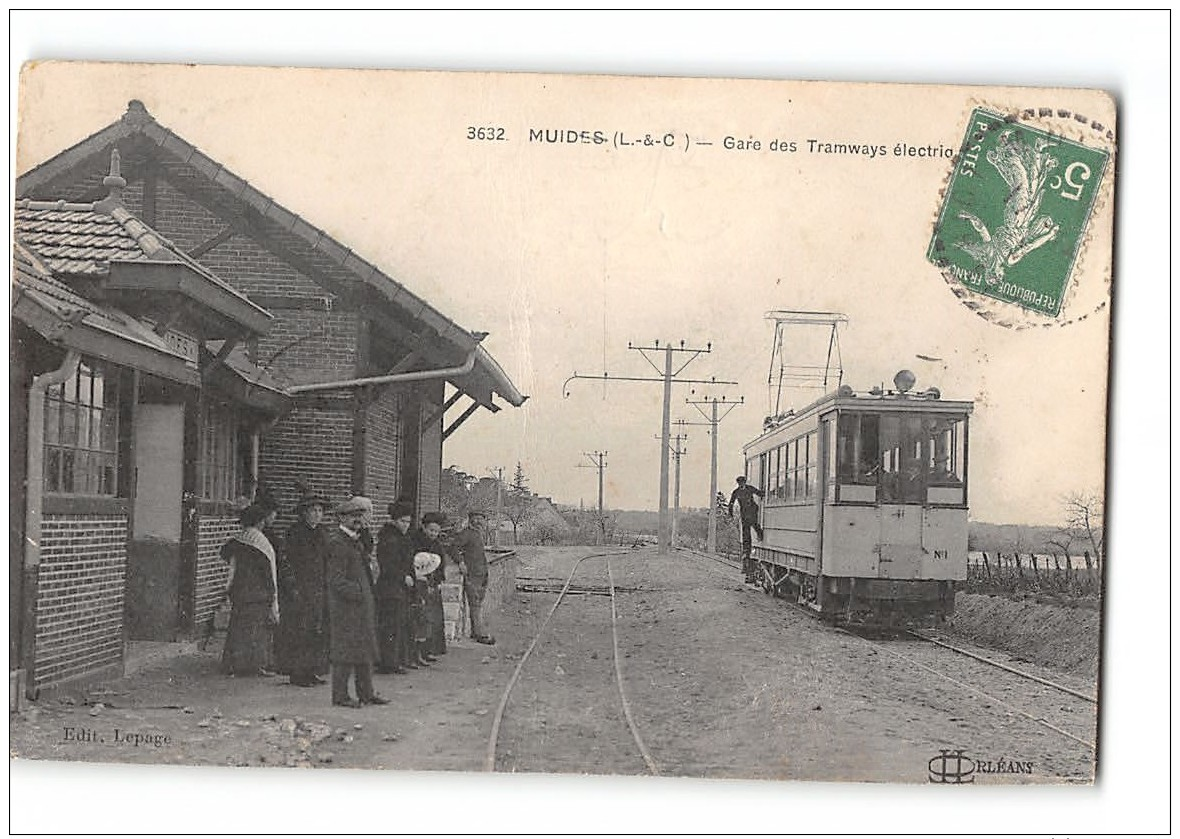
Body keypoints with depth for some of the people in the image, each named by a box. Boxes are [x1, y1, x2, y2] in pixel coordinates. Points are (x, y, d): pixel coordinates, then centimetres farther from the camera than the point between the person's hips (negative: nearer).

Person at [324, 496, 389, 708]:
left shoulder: (355, 540, 17)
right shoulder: (336, 542, -13)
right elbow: (337, 580, -18)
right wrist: (357, 593, -17)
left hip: (361, 604, 10)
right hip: (344, 605, -10)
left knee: (365, 650, 12)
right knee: (345, 650, -4)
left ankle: (366, 693, 18)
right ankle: (340, 695, 3)